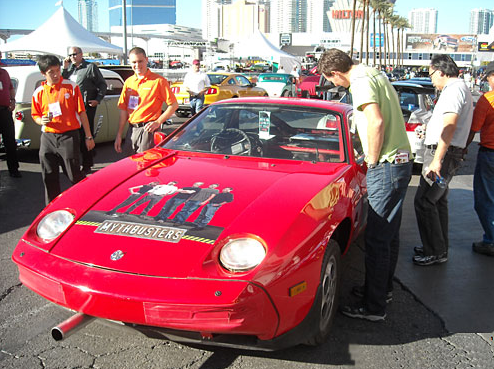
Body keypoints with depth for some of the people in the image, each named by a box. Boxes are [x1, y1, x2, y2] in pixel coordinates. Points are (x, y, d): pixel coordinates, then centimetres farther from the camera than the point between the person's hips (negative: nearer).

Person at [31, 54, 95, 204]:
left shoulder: (71, 87, -1)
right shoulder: (39, 92, 6)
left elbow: (81, 112, -1)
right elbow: (35, 115, 17)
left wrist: (88, 137, -2)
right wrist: (41, 120, -9)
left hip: (68, 136, -3)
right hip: (47, 138, 4)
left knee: (75, 175, -3)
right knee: (49, 177, 9)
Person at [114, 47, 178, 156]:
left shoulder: (158, 81, -4)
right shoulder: (128, 82, 14)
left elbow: (173, 105, -5)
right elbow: (123, 110, 15)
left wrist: (158, 122, -14)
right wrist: (119, 135, 10)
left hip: (148, 130, -6)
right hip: (131, 130, 6)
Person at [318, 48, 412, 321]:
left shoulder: (361, 82, -13)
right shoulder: (374, 74, 17)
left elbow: (376, 122, -26)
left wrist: (373, 161, -15)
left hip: (386, 166, -11)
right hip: (401, 161, 11)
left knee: (377, 238, -4)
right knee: (389, 233, 20)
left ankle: (374, 307, 4)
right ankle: (383, 287, 35)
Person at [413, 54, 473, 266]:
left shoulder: (454, 89, -14)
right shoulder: (458, 87, 20)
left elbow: (449, 126, -25)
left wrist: (437, 160, -30)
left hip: (443, 153, -11)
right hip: (447, 153, 11)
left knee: (424, 201, -10)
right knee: (438, 201, 17)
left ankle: (436, 253, -2)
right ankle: (439, 247, 28)